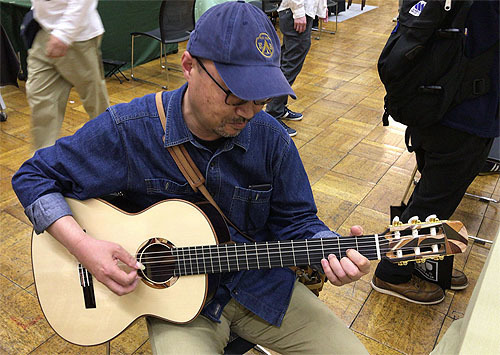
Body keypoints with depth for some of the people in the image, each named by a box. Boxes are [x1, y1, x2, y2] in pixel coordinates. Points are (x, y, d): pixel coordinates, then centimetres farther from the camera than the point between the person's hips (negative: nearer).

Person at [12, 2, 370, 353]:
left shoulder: (271, 139, -9)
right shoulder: (127, 131, -17)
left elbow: (295, 220, 0)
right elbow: (34, 176, -7)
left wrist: (334, 250, -21)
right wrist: (82, 244, -21)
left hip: (259, 284, 3)